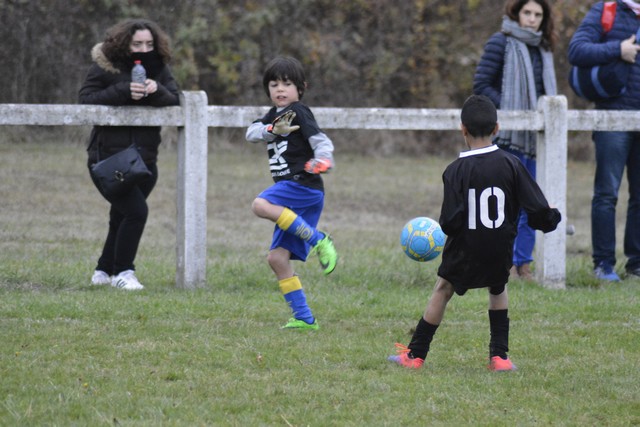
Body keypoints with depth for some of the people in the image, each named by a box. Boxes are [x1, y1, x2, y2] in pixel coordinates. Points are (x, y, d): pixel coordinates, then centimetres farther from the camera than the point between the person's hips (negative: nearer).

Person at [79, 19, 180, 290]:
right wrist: (123, 91, -27)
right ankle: (122, 272, -5)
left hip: (144, 159, 6)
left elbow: (176, 102, -2)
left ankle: (103, 271, 28)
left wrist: (157, 92, -23)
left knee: (121, 218, 13)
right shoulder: (104, 67, -6)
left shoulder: (159, 70, 7)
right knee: (136, 211, -17)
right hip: (109, 158, -5)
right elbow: (86, 99, -16)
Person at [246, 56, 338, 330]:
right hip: (290, 196, 8)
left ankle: (317, 240, -25)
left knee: (261, 205, -33)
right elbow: (252, 133, 4)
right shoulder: (274, 114, 20)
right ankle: (303, 318, 2)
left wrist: (323, 160, -35)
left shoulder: (299, 112, -3)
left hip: (303, 185, -8)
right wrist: (273, 130, -16)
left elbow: (320, 140, -14)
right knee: (277, 258, 2)